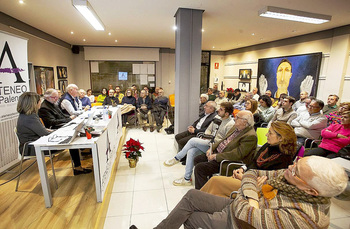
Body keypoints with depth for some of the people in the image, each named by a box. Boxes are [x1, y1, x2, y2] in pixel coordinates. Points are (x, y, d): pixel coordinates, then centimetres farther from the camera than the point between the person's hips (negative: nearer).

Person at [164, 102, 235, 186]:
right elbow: (209, 129, 22)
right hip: (208, 142, 7)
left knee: (193, 140, -23)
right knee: (191, 151, -18)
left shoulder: (231, 124, -11)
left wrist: (212, 139, -16)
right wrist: (205, 136, 2)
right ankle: (187, 179, -6)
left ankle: (176, 158, -3)